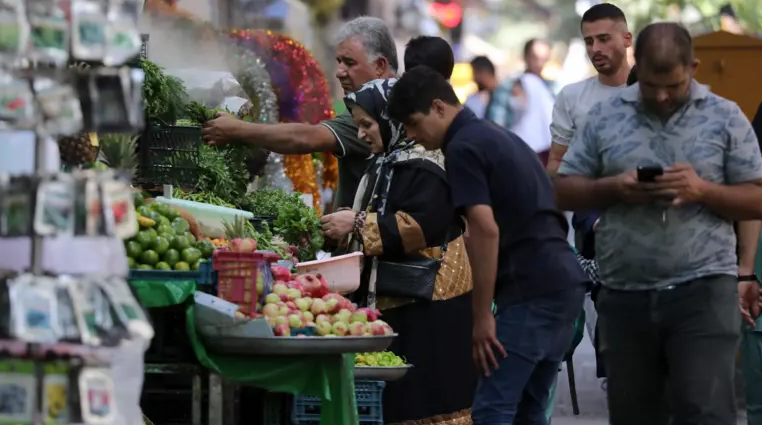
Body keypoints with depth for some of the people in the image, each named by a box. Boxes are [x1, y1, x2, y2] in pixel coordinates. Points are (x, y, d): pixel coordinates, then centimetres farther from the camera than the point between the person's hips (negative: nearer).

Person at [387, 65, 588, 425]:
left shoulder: (463, 148, -8)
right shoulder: (497, 136, 22)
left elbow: (486, 230, -18)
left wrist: (482, 316, -15)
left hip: (530, 291, -10)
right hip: (566, 283, 10)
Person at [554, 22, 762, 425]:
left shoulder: (725, 117, 3)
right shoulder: (604, 116, 8)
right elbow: (564, 191, 9)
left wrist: (703, 190, -15)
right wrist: (614, 188, -11)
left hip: (703, 290, -3)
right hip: (625, 296, 3)